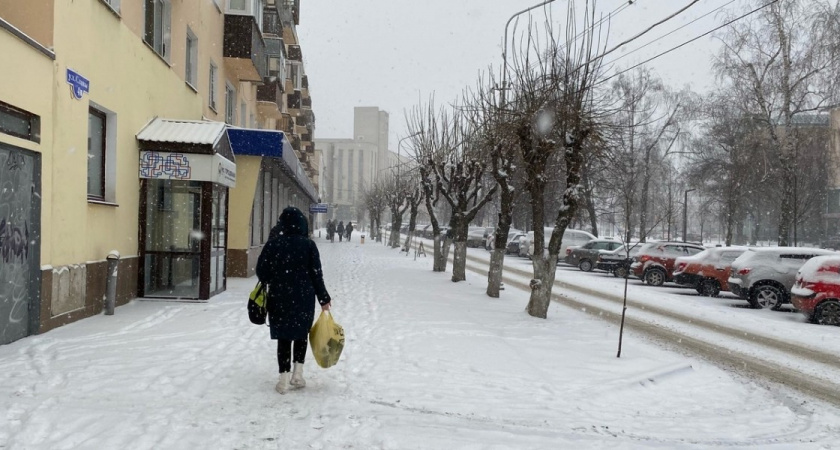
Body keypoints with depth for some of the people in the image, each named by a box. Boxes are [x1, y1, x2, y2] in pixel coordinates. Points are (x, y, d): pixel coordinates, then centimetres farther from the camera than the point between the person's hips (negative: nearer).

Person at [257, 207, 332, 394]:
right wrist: (324, 299, 3)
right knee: (301, 334, 17)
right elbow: (316, 275, -5)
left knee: (284, 337, 7)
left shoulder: (273, 243, -5)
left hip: (279, 298, 0)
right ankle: (297, 374, 14)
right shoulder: (308, 245, -7)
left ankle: (283, 380, 6)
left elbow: (262, 271, -1)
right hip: (304, 297, 0)